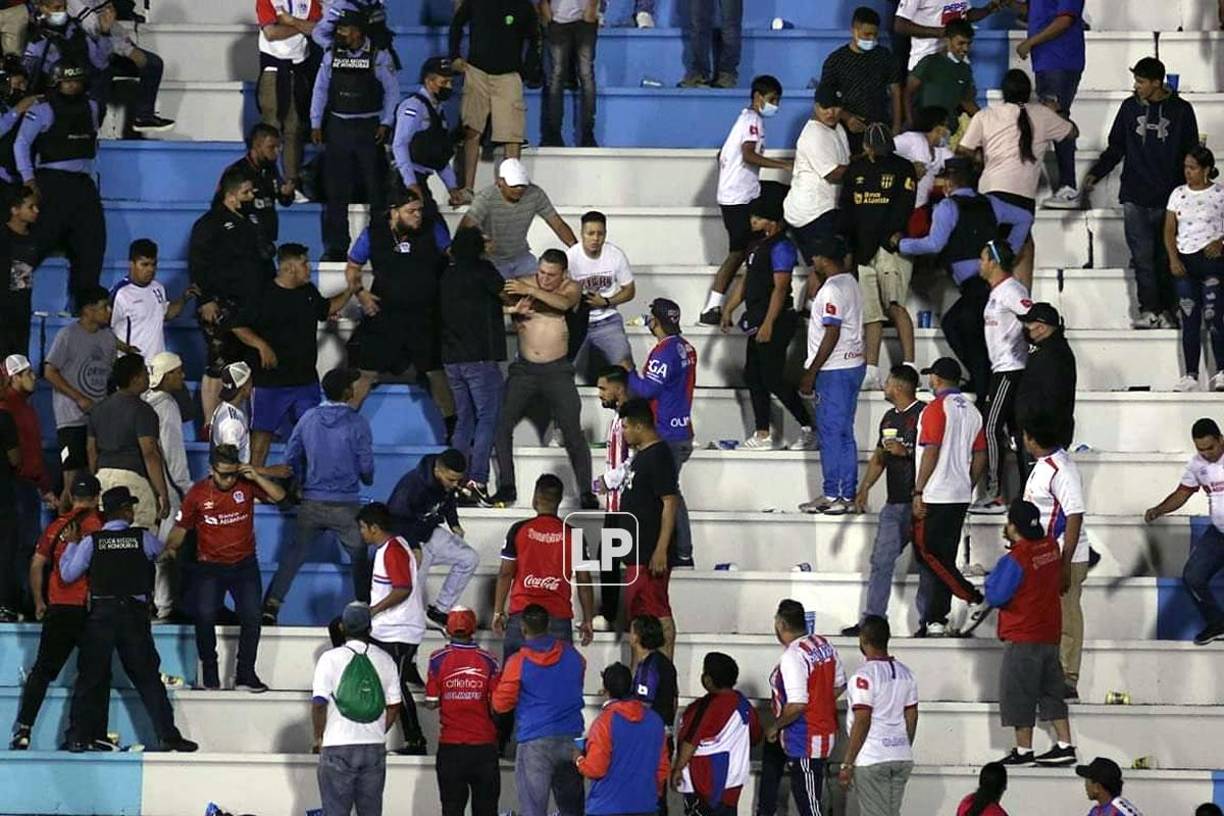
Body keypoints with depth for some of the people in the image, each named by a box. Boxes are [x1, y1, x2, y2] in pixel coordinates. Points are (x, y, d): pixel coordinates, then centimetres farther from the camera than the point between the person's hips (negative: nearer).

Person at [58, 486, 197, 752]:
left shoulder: (91, 542, -2)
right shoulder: (143, 538, -2)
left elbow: (68, 574, -1)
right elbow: (162, 551, 18)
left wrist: (71, 544, 14)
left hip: (101, 613, 0)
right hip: (134, 613, 0)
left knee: (90, 676, 7)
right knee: (147, 677, 4)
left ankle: (79, 738, 2)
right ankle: (167, 736, 0)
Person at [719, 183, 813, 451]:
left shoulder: (780, 248, -15)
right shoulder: (757, 245, 15)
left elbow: (780, 288, -20)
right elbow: (746, 281, 23)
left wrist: (768, 325, -24)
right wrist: (728, 310, 20)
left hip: (775, 322, -10)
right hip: (757, 321, 10)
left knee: (773, 378, -9)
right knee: (753, 376, 11)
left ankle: (809, 429, -2)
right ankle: (762, 435, 15)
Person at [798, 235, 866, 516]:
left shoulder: (832, 290, -17)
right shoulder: (851, 283, 14)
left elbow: (832, 335, -21)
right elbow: (811, 294, 29)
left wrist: (811, 373, -17)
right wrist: (815, 273, 15)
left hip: (834, 370, -10)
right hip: (853, 365, 10)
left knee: (831, 433, -5)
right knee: (844, 434, 12)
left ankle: (833, 495, -3)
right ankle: (848, 495, 13)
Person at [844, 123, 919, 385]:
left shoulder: (902, 168, 3)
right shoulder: (855, 169, 17)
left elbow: (903, 207, -6)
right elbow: (845, 207, 17)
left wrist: (886, 236, -16)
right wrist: (845, 238, 3)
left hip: (891, 246, -5)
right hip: (863, 249, 5)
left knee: (895, 305, -18)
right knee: (870, 312, 4)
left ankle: (909, 368, -20)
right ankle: (871, 373, 4)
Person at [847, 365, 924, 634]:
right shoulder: (890, 418, 17)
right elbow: (878, 458, 24)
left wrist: (906, 451, -20)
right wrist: (864, 489, 16)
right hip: (894, 503, 8)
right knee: (881, 561, 4)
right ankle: (871, 620, 6)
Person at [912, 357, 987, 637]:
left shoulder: (936, 408, -10)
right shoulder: (971, 411, 13)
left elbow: (930, 453, -16)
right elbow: (980, 456, 13)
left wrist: (918, 492, -13)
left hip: (935, 496, -8)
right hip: (960, 497, 8)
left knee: (928, 553, -4)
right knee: (944, 558, 8)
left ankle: (973, 597, -12)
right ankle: (935, 621, 7)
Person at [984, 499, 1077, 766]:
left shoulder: (1015, 559, -19)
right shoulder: (1050, 546, 3)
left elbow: (995, 596, -17)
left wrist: (991, 579, 3)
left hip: (1023, 637, -8)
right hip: (1050, 633, 8)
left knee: (1018, 694, 1)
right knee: (1051, 691, 13)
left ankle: (1023, 750, 3)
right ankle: (1065, 745, 11)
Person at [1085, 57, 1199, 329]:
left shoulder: (1181, 110, 2)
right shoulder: (1130, 108, 7)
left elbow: (1190, 155, 6)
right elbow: (1115, 148, 14)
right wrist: (1095, 174, 2)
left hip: (1168, 199, -2)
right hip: (1135, 198, 2)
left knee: (1166, 258, 0)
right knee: (1142, 257, -3)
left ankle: (1166, 310, 6)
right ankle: (1148, 310, 1)